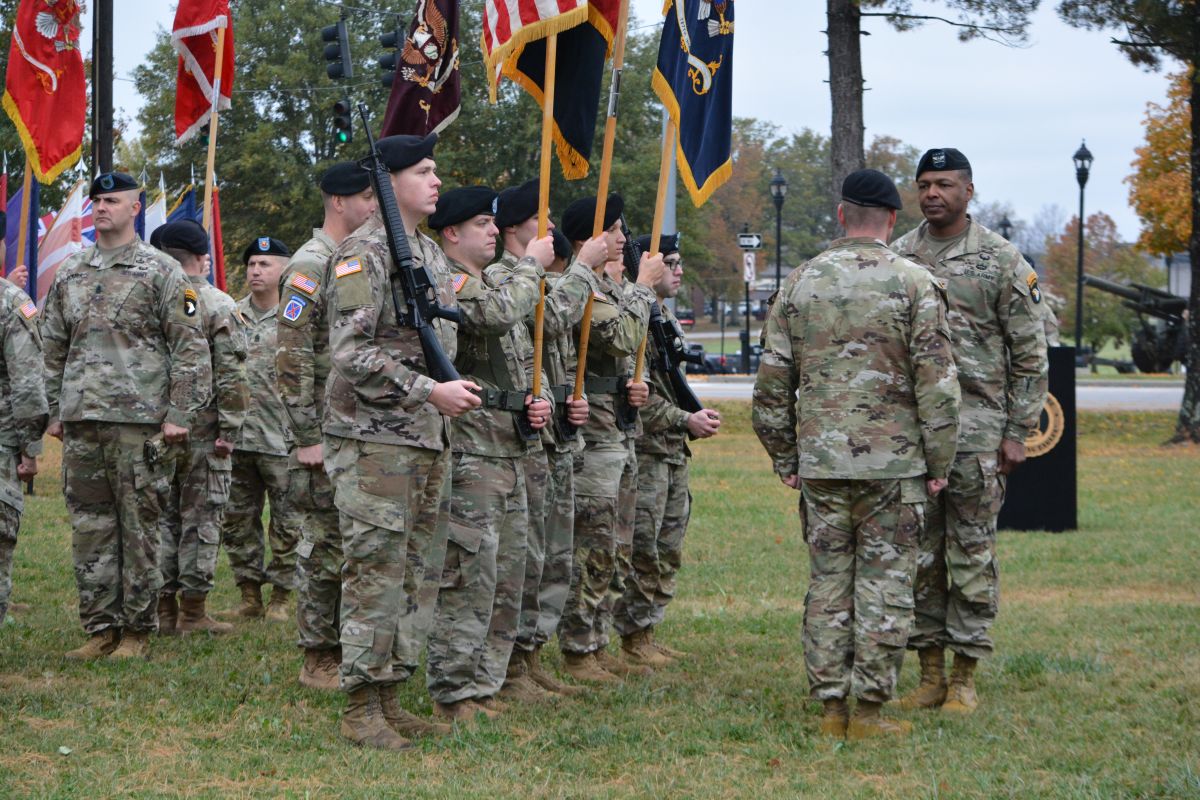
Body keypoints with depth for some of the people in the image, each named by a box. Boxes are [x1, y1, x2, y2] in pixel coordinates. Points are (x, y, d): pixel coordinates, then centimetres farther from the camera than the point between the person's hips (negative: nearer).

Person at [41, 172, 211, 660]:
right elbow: (54, 348, 21)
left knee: (139, 527, -1)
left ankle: (137, 630, 5)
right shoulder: (69, 274, 15)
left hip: (139, 419, -5)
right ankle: (100, 628, 12)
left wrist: (179, 414, -10)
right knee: (89, 527, 5)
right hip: (80, 420, 5)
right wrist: (56, 411, 15)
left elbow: (191, 347, -4)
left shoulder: (161, 272, 0)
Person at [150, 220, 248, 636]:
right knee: (200, 519, 1)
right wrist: (229, 429, -10)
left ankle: (164, 610, 10)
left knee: (160, 518, 10)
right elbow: (232, 376, -12)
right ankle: (193, 612, 1)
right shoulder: (219, 306, -6)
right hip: (202, 429, -4)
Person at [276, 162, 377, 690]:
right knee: (324, 548, -3)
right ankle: (318, 660, 3)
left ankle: (351, 647, 18)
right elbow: (291, 360, -16)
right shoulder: (310, 267, -11)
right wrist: (307, 439, -19)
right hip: (328, 434, -8)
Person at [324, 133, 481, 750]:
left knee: (418, 573, 10)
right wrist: (430, 392, -21)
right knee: (376, 573, -7)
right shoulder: (362, 254, -11)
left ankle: (389, 697, 18)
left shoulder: (431, 253, 17)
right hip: (375, 440, -9)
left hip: (428, 439, 9)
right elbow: (351, 353, -20)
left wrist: (453, 387, 15)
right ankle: (361, 709, -2)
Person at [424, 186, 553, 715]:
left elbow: (526, 361, 30)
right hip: (469, 455, -10)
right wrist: (531, 266, -12)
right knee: (469, 574, -10)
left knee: (508, 575, 13)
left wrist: (540, 401, 9)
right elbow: (497, 312, -29)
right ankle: (456, 692, -5)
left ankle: (490, 676, 22)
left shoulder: (498, 286, 23)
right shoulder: (446, 281, -9)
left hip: (511, 451, 10)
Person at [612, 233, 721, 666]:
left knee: (668, 549, 12)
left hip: (674, 451, 10)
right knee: (642, 549, -7)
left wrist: (697, 417, 9)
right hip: (644, 451, -10)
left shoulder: (666, 317, 18)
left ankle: (648, 631, 18)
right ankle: (633, 635, 0)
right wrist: (686, 420, -17)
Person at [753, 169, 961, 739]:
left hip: (819, 462, 3)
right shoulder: (913, 284, -5)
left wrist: (784, 458, 16)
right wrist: (938, 462, 0)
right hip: (893, 460, -3)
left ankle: (831, 706, 11)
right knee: (883, 584, 2)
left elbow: (772, 382, 7)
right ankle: (868, 711, 1)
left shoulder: (801, 282, 6)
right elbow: (936, 382, -8)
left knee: (828, 581, 9)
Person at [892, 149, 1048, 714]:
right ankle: (930, 674, 14)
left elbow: (1030, 355, -1)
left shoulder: (1001, 261, -1)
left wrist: (1018, 432, -6)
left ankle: (965, 678, 7)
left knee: (972, 552, 0)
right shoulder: (895, 259, 9)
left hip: (976, 429, -3)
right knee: (919, 554, 6)